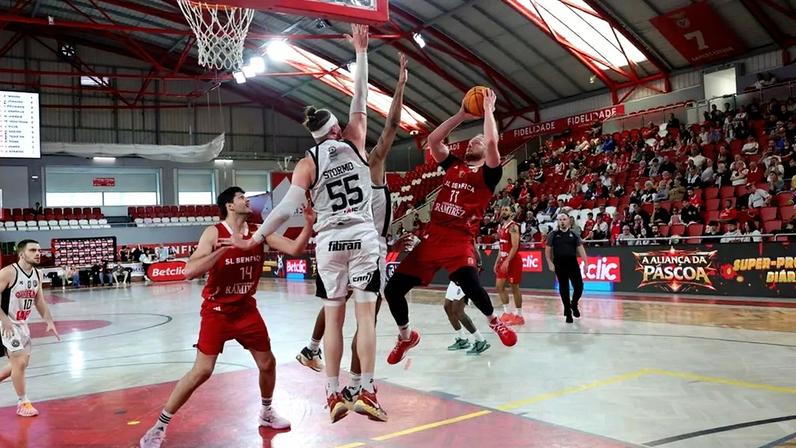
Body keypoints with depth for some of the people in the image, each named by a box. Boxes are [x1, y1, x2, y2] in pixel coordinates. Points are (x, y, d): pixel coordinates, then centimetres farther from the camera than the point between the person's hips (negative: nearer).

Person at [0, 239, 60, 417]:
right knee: (20, 361, -8)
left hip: (22, 323, 8)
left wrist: (50, 322, 3)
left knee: (21, 362, 14)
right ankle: (23, 403, 6)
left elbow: (39, 301, 11)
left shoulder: (37, 274, 2)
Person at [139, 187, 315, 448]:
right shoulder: (213, 233, -15)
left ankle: (267, 413, 36)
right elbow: (189, 272, -26)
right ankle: (159, 427, 6)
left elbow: (294, 249, -8)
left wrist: (309, 225, -22)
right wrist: (222, 250, -35)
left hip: (247, 309, 5)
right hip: (217, 311, -5)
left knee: (267, 363, 11)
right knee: (202, 371, -9)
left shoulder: (259, 232, -1)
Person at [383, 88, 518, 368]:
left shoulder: (488, 173, 4)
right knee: (393, 289, 1)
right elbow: (433, 140, 9)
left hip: (459, 242, -5)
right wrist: (461, 116, 11)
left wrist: (488, 110, 0)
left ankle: (494, 321, 4)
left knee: (470, 285, -31)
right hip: (431, 239, 5)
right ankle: (406, 336, 27)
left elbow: (492, 142, -12)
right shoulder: (453, 165, 19)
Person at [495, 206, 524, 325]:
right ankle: (507, 313, 18)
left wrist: (507, 261, -26)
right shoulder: (501, 227, 14)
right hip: (504, 259, 9)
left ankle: (519, 315, 8)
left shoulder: (513, 226, -13)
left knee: (515, 288, -2)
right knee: (499, 286, 8)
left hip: (513, 260, -9)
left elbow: (515, 246, -21)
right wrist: (497, 261, 17)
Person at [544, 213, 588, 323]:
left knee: (579, 286, -3)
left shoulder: (574, 235, 8)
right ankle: (568, 312, 13)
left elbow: (580, 249, 5)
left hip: (573, 264, 1)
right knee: (564, 289, 2)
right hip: (560, 265, -1)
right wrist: (550, 263, -4)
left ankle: (574, 305, 27)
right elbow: (547, 250, 6)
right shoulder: (553, 235, 5)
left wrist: (585, 262, -4)